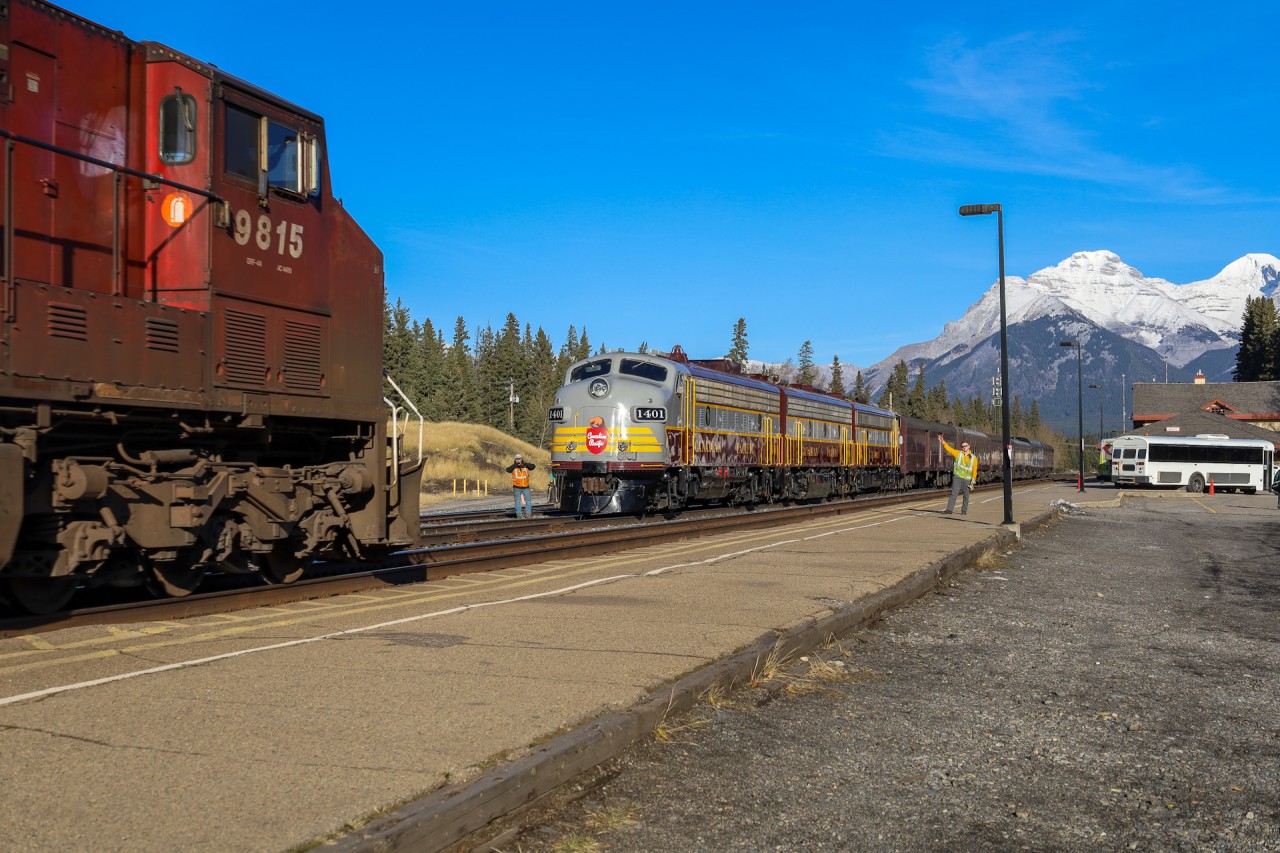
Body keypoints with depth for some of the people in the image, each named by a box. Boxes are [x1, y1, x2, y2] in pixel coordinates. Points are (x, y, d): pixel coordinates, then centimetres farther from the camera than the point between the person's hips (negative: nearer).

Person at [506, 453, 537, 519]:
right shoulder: (513, 467, -3)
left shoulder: (526, 466, 1)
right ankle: (518, 515, 6)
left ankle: (528, 514, 10)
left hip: (526, 487, 2)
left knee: (528, 500, 3)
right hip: (517, 488, -2)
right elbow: (508, 470, -21)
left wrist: (524, 464, -18)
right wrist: (515, 465, -24)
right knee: (517, 501, 2)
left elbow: (533, 466, -13)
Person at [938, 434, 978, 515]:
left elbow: (974, 470, 4)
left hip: (967, 479, 1)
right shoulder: (958, 453, 5)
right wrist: (943, 442, -20)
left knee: (966, 496, 8)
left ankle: (964, 510, 20)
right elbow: (949, 449, -6)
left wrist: (973, 480, -1)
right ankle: (949, 509, -11)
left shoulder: (973, 457, 5)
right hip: (957, 477, -1)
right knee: (953, 494, -8)